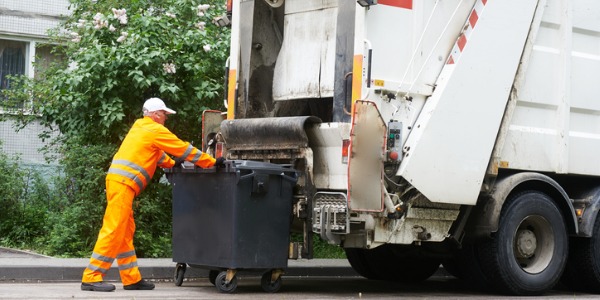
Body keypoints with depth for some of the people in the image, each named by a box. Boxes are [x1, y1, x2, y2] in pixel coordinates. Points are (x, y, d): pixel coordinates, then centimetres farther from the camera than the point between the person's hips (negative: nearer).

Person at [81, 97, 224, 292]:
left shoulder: (140, 127, 23)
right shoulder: (155, 130, -3)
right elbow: (185, 149, -1)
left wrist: (173, 164, 31)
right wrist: (213, 162, 4)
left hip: (118, 181, 10)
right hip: (123, 183, -10)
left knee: (125, 232, 10)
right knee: (113, 231, -11)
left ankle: (132, 279, 12)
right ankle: (91, 278, -13)